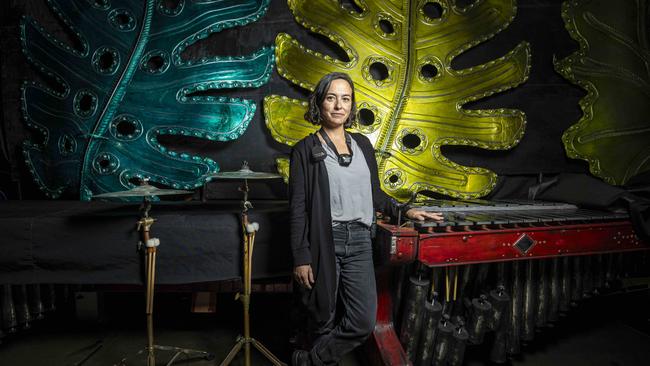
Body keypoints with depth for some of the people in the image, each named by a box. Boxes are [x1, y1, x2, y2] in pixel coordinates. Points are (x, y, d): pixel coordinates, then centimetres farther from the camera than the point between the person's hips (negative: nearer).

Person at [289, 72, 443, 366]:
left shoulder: (362, 144, 13)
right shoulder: (306, 150, -1)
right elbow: (298, 208, -4)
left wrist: (404, 211, 7)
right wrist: (301, 258, -9)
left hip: (359, 241, 4)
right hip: (323, 242, -4)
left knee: (364, 321, -2)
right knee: (326, 320, 6)